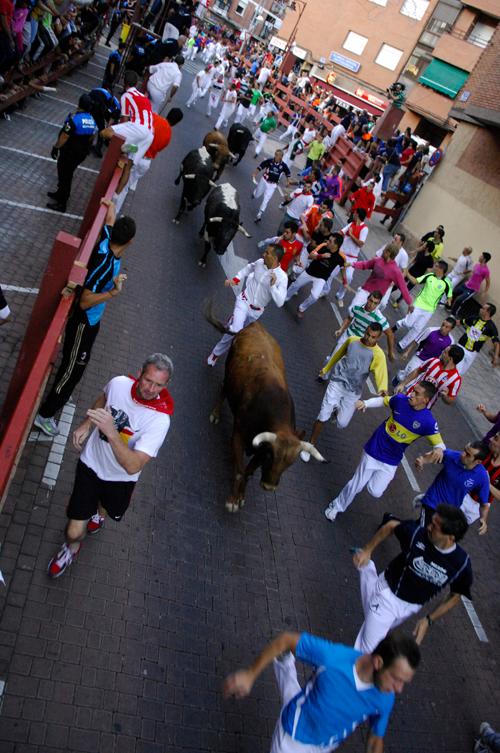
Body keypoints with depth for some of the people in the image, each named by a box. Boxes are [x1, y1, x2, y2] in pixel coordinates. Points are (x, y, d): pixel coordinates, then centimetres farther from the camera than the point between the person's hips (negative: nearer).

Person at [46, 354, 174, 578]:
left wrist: (111, 432, -50)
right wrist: (86, 425, -5)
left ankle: (99, 512, 69)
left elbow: (133, 466, -39)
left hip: (120, 478, -1)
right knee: (74, 532, 5)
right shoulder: (119, 383, -22)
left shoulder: (160, 419, -33)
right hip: (91, 463, 1)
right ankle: (71, 548, 43)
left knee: (109, 506, 31)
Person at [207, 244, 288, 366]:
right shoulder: (260, 262, -11)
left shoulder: (282, 277, -21)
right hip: (244, 301, 0)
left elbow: (279, 303, -26)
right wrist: (235, 280, 3)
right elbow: (248, 268, 13)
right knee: (234, 330, -21)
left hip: (256, 311, 0)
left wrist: (273, 285, -37)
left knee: (237, 332, 18)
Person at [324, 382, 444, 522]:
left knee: (375, 491, -2)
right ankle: (337, 506, 33)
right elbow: (383, 400, 5)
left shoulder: (428, 421, -20)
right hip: (373, 451, 1)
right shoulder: (400, 400, -14)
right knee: (356, 485, 8)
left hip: (391, 462, -1)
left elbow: (439, 444, -13)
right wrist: (365, 403, -11)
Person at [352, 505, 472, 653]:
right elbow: (391, 526, -5)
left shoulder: (462, 563, -21)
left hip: (411, 607, 2)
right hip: (387, 592, -2)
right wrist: (367, 550, -8)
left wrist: (429, 620, -7)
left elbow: (455, 596, -3)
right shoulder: (417, 532, -27)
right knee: (368, 650, -3)